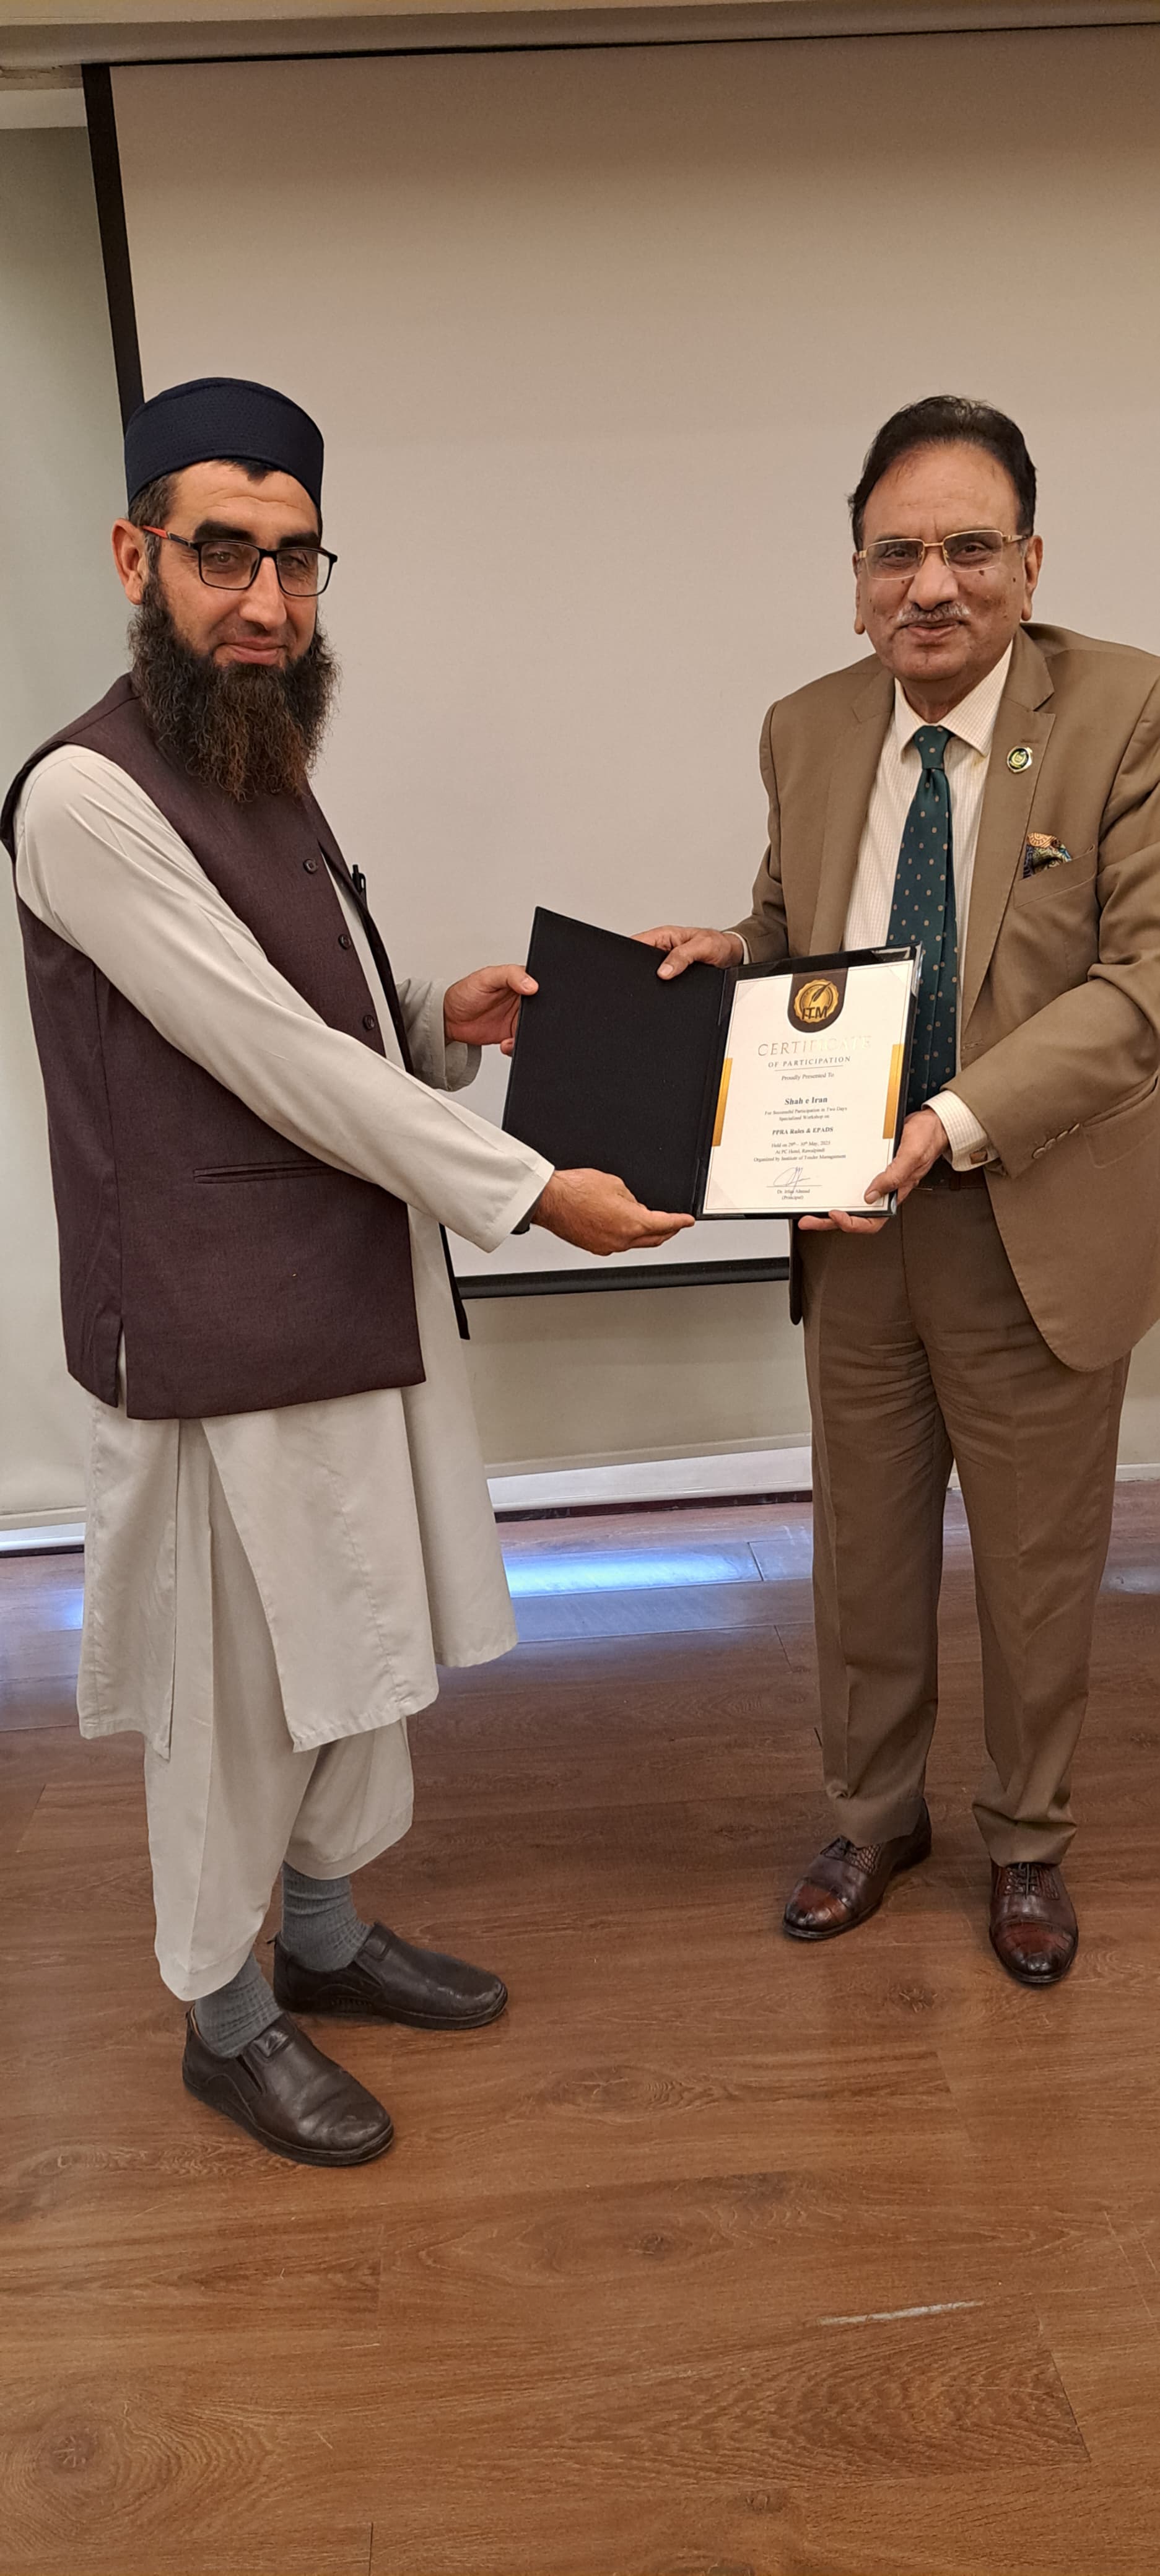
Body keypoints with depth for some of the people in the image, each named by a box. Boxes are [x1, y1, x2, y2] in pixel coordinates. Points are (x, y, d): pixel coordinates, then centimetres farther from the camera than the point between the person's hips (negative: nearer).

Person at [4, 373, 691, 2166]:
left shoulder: (266, 776, 11)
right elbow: (273, 1062, -21)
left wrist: (438, 1021, 0)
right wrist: (530, 1193, -17)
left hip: (356, 1304, 9)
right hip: (220, 1337, -9)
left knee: (356, 1651, 20)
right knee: (232, 1690, 7)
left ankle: (326, 1936, 41)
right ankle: (224, 2020, 30)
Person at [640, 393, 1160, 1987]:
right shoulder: (808, 730, 4)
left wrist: (958, 1121, -28)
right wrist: (729, 949, -6)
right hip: (853, 1218, 4)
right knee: (864, 1554, 18)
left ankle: (1028, 1844, 39)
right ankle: (875, 1816, 41)